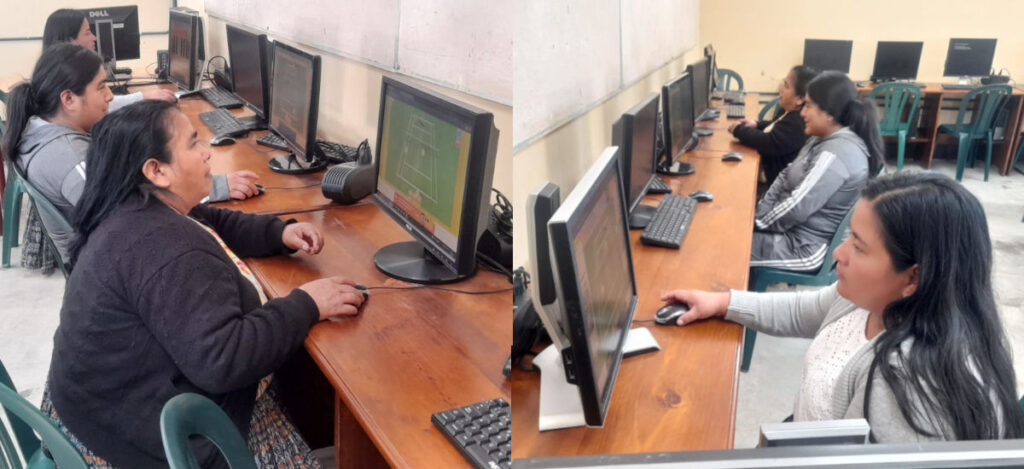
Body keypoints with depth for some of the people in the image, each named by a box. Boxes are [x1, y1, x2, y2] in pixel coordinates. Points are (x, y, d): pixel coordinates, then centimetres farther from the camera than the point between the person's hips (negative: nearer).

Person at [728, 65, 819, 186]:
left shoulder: (798, 124, -26)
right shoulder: (792, 114, 6)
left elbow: (770, 144, -29)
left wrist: (739, 130, -15)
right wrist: (757, 124, 5)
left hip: (773, 178, -10)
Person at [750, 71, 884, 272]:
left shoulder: (837, 153, -25)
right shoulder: (824, 139, 7)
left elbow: (798, 208, -27)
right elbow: (787, 176, 12)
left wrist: (759, 222, -13)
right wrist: (759, 211, 0)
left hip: (805, 245, -10)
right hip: (794, 227, 10)